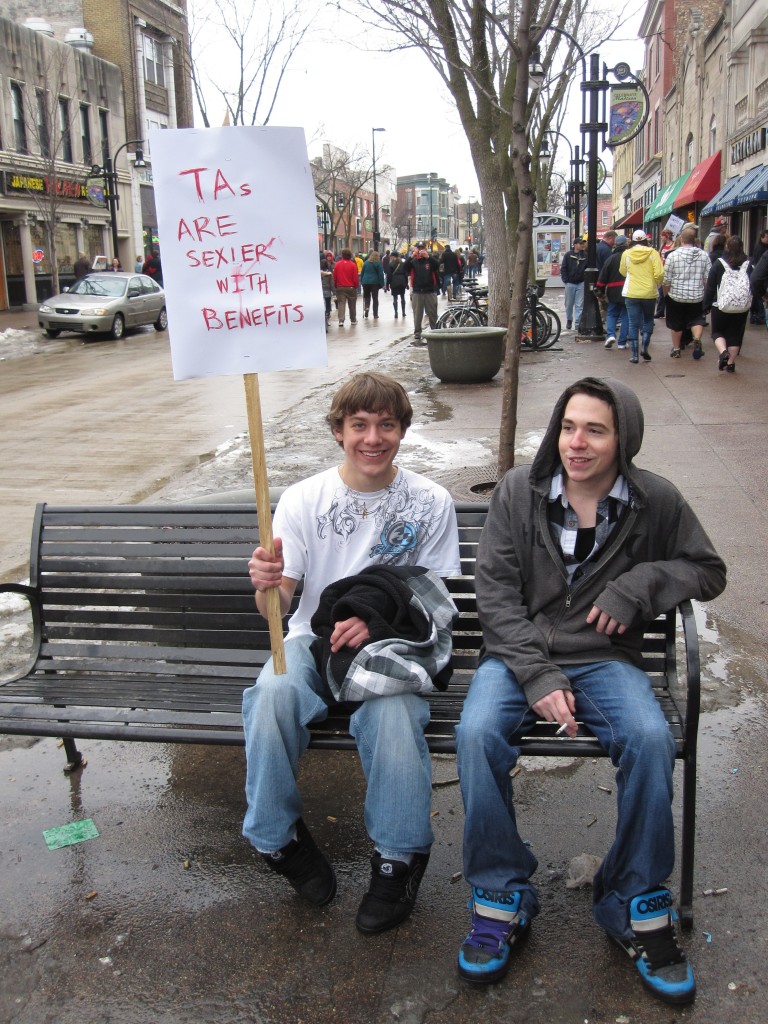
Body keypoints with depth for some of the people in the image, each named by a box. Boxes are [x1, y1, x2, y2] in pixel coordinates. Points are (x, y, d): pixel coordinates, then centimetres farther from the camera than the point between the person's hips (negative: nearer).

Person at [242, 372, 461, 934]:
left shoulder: (431, 503, 0)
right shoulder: (303, 499, 0)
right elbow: (276, 606, -3)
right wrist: (266, 584, -30)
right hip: (314, 638, 1)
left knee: (393, 707, -34)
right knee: (274, 691, -31)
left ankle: (398, 857, -11)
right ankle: (282, 838, -7)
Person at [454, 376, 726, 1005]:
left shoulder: (656, 501, 2)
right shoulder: (519, 491, -1)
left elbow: (709, 572, 12)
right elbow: (496, 591, -4)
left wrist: (642, 583, -9)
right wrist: (537, 675, -17)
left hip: (605, 658, 1)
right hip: (518, 653, 0)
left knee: (651, 738, -30)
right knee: (478, 732, -30)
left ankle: (637, 907, -8)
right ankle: (501, 900, -10)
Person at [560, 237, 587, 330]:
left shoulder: (585, 255, 2)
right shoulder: (568, 255, 0)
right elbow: (563, 269, 1)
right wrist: (565, 280, -6)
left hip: (581, 283, 0)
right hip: (570, 283, 0)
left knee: (580, 305, -2)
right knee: (569, 304, 9)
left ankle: (578, 323, 3)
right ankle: (569, 320, 28)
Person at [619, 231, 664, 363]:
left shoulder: (626, 253, -2)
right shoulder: (652, 253, -5)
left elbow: (622, 271, 10)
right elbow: (659, 274, -11)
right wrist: (657, 284, 7)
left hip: (631, 293, 0)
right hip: (649, 293, 0)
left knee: (633, 324, 5)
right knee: (648, 320, 18)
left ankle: (634, 354, 2)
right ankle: (645, 348, 4)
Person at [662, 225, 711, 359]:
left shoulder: (673, 255, -10)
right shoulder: (703, 255, -2)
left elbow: (666, 280, -7)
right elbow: (708, 278, 0)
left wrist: (666, 293, 10)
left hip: (676, 295, -1)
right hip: (697, 296, 1)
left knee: (676, 324, 13)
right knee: (696, 320, 13)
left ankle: (676, 349, 23)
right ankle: (697, 339, -14)